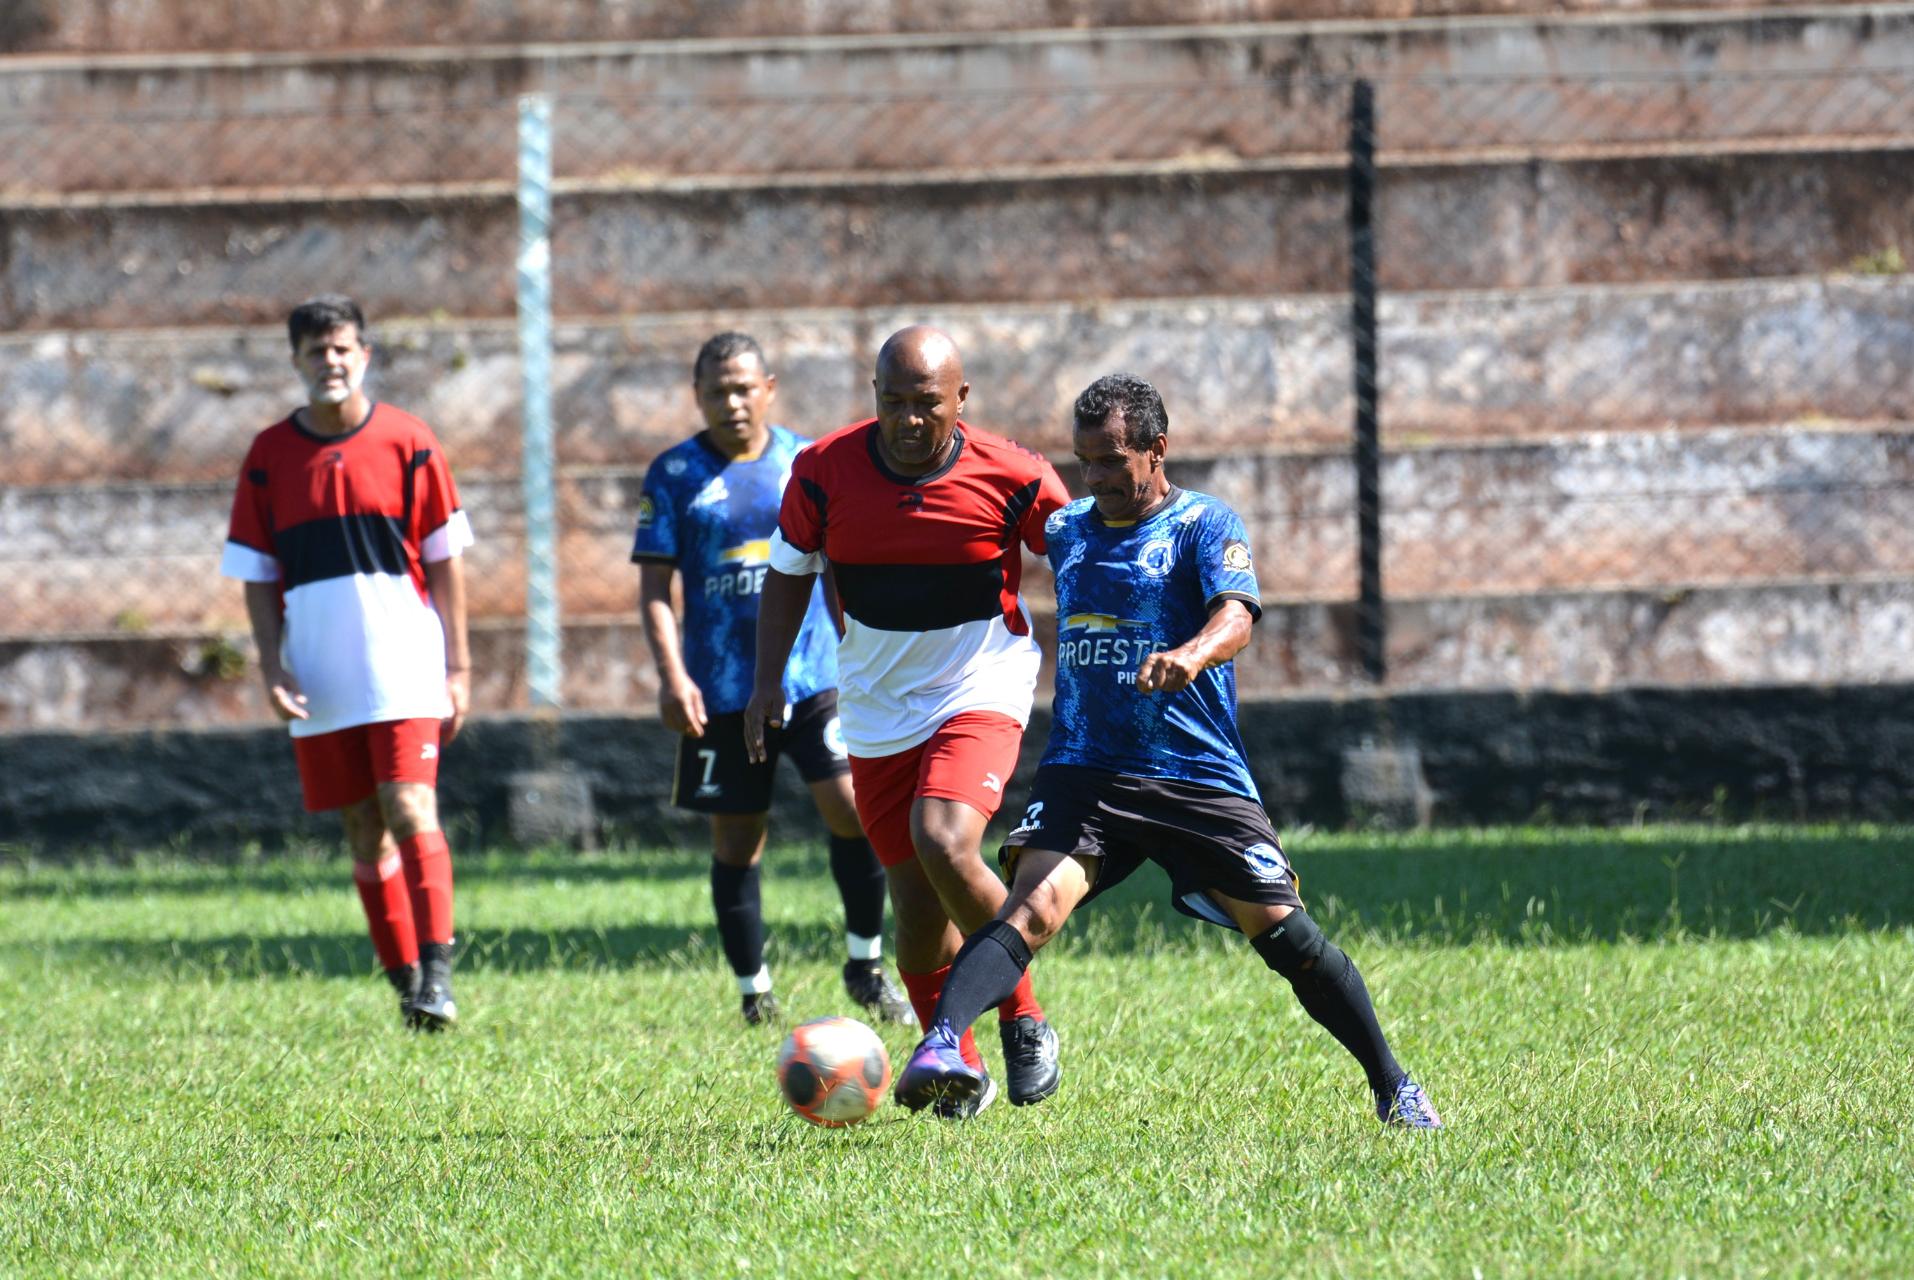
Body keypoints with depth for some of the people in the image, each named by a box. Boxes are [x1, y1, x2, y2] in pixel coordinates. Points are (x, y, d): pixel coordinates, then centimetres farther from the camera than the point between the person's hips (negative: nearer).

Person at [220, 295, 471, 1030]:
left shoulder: (408, 442, 0)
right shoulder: (269, 456, 5)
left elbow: (444, 560, 4)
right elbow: (257, 575, 9)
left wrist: (457, 666, 1)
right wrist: (271, 667, -2)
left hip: (403, 666, -3)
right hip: (319, 679, 3)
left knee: (410, 810, -16)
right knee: (364, 831, 6)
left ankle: (437, 974, -17)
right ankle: (404, 980, 13)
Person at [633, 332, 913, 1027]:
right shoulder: (674, 475, 1)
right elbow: (655, 585, 0)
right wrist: (672, 675, -12)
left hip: (815, 679, 0)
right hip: (720, 690, 0)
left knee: (852, 807, -14)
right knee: (735, 838, 5)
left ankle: (865, 966, 3)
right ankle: (753, 990, 17)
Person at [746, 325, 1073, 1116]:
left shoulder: (1013, 480, -14)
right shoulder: (825, 472, -9)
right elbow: (791, 569, 8)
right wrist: (768, 680, 2)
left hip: (980, 694, -3)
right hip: (877, 711, 3)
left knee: (944, 845, -28)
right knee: (918, 910, 1)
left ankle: (1022, 1016, -6)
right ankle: (958, 1067, 25)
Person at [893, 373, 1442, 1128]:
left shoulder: (1205, 526, -3)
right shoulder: (1067, 533, 13)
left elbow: (1236, 616, -22)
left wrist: (1190, 654, -42)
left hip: (1199, 776, -2)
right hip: (1083, 774, 2)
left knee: (1282, 930, -4)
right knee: (1032, 910, -22)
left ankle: (1392, 1088, 13)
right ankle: (938, 1047, -41)